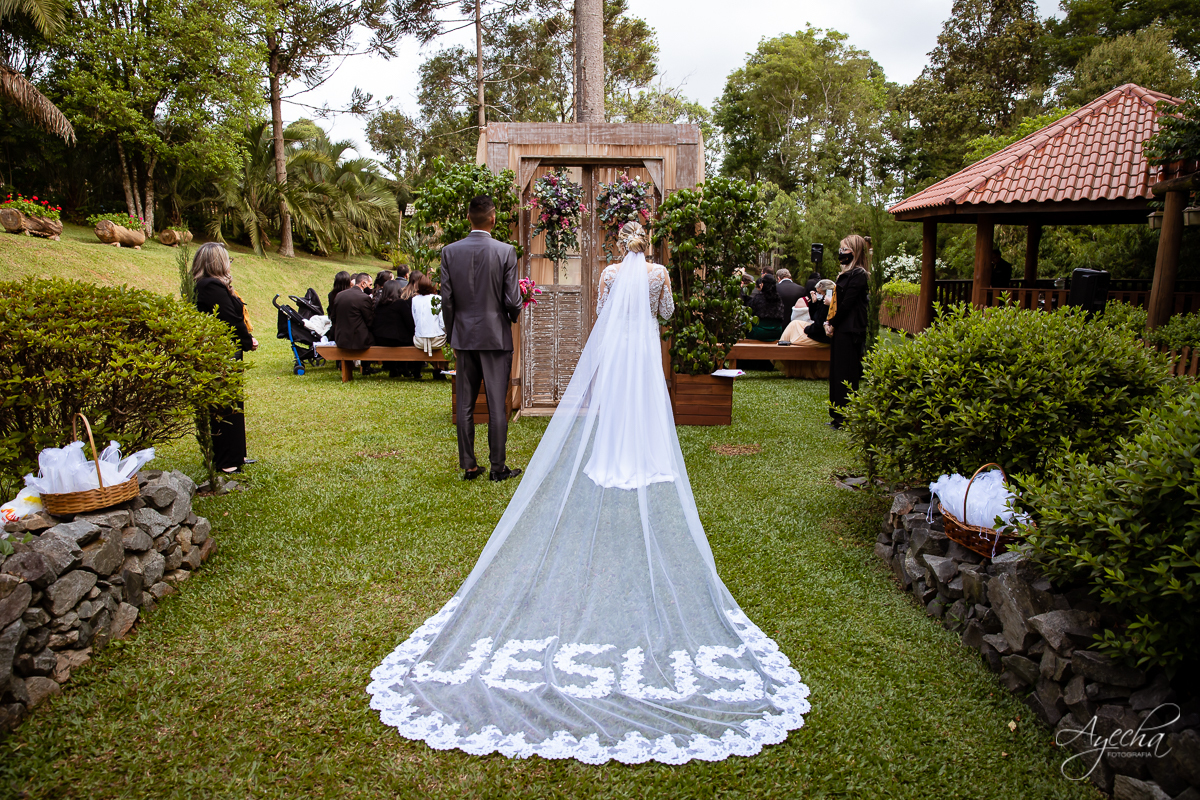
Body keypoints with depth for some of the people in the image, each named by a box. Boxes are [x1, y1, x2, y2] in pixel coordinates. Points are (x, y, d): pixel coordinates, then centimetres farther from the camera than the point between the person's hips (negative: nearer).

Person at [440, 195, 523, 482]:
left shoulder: (450, 251, -1)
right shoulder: (505, 251, -9)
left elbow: (446, 299, 0)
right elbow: (512, 300, -10)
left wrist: (452, 335, 12)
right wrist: (514, 316, 12)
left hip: (464, 337, 3)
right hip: (496, 336, -3)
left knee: (465, 405, 10)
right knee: (497, 405, 4)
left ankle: (468, 466, 17)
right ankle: (498, 467, 11)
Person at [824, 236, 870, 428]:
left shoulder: (858, 275, -13)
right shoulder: (848, 273, 17)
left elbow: (846, 304, -17)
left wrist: (832, 324, -10)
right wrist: (829, 322, 6)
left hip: (849, 331, -10)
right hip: (840, 330, 10)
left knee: (846, 374, -5)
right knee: (837, 372, 13)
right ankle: (838, 415, 21)